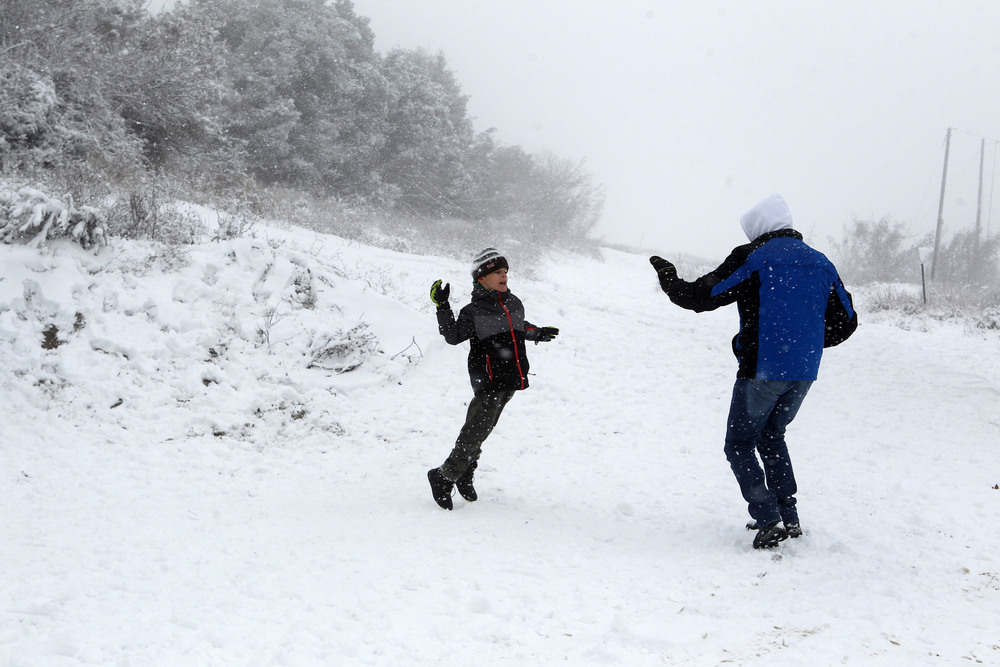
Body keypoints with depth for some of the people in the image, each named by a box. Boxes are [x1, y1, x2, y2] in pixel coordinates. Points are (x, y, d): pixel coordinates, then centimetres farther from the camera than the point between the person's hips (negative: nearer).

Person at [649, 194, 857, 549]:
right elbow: (845, 322, 14)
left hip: (762, 370, -6)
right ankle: (789, 516, 20)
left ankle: (769, 520, -7)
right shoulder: (820, 263, 10)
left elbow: (702, 296, -7)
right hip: (804, 373, 6)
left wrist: (668, 280, 10)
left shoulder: (752, 258, -7)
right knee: (772, 437, 24)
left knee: (739, 445, 6)